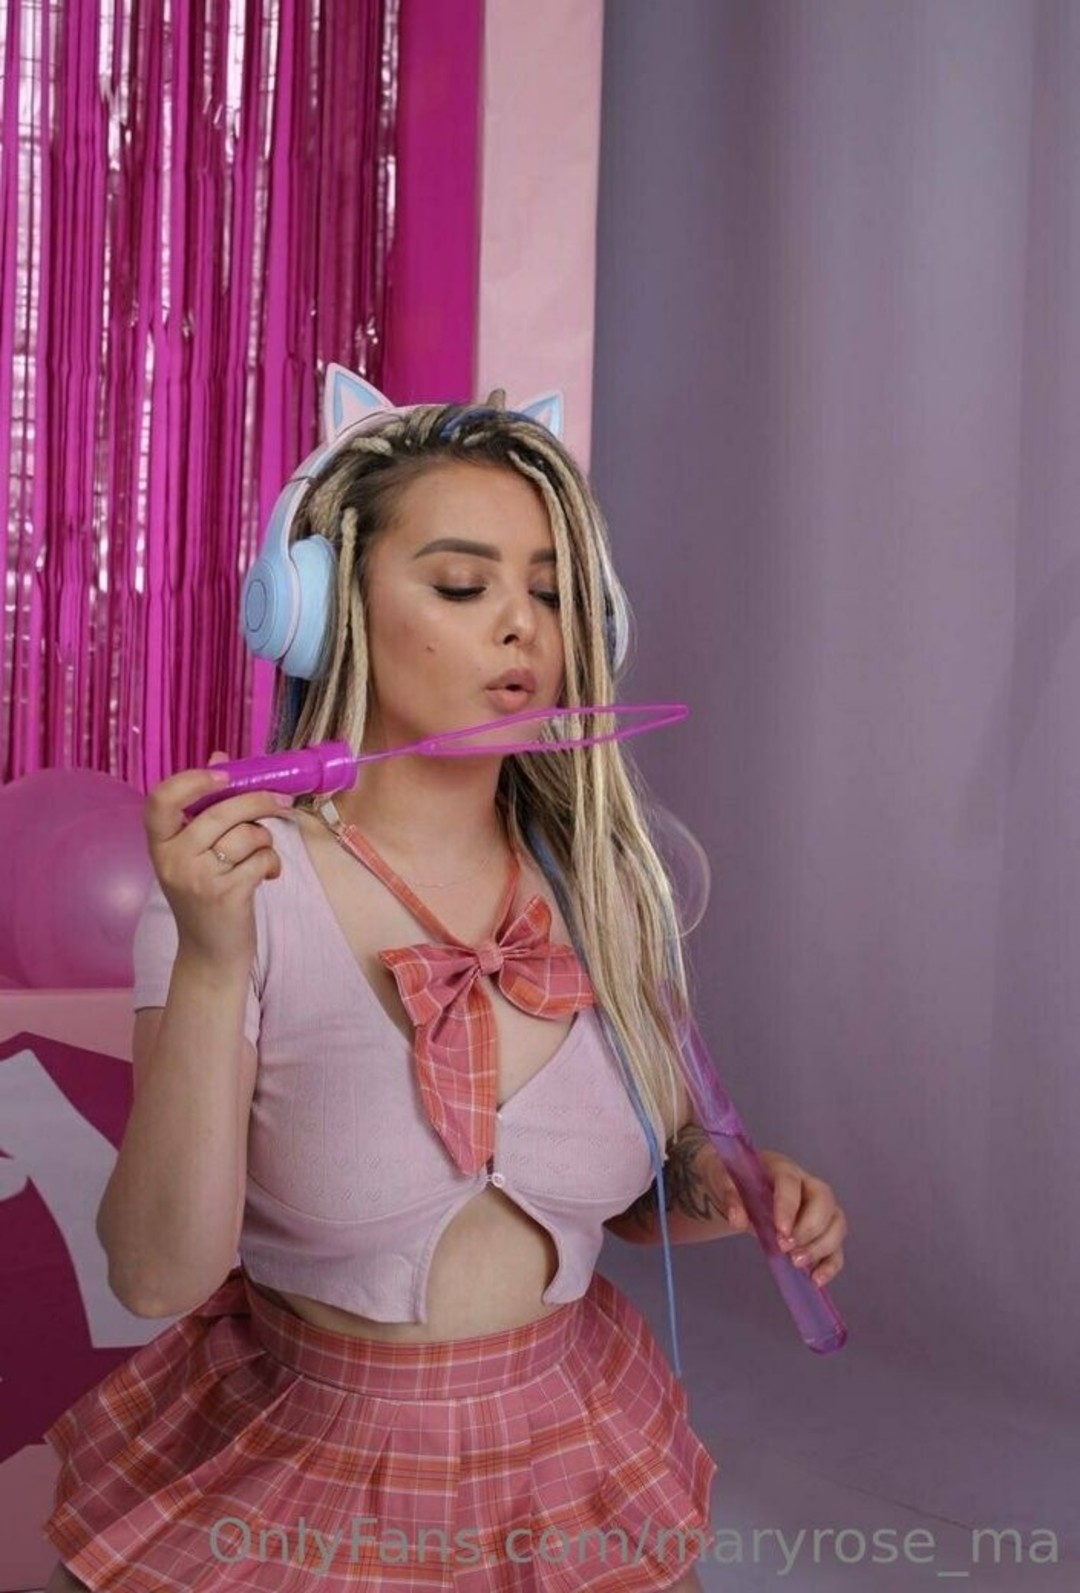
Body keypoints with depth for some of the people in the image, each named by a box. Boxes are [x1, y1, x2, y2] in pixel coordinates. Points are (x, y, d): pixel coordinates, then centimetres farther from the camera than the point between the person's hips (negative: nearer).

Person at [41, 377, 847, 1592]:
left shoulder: (604, 887, -7)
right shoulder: (239, 886, -17)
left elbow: (626, 1176, 7)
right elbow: (157, 1277, -22)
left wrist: (727, 1192, -13)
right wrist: (212, 964, -33)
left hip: (574, 1451, 3)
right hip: (299, 1451, -3)